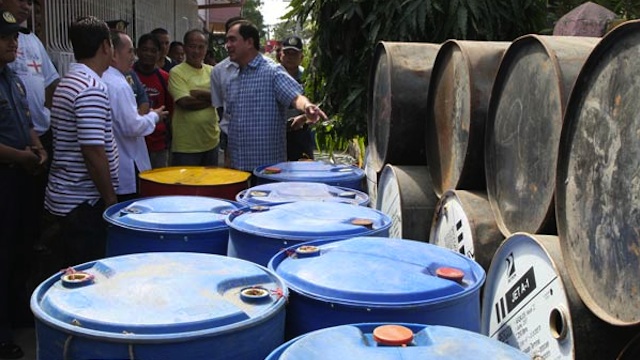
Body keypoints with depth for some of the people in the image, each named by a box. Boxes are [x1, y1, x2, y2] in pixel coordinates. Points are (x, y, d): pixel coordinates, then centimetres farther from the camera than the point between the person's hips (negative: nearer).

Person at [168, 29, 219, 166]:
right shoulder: (177, 72, -6)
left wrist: (198, 93, -16)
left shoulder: (212, 71, 10)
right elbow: (185, 102, -18)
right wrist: (211, 97, -8)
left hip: (211, 141, 6)